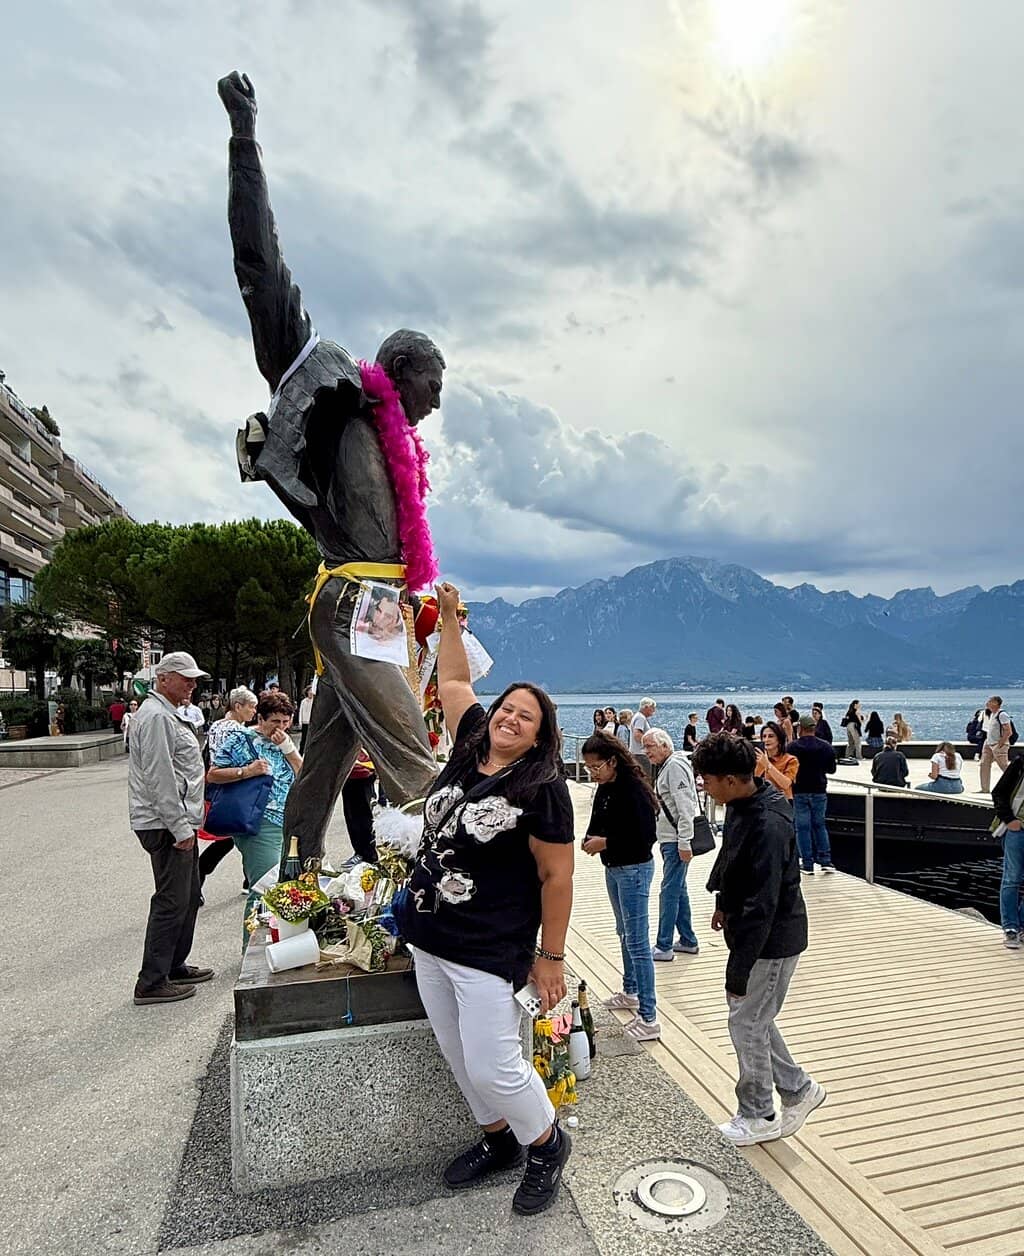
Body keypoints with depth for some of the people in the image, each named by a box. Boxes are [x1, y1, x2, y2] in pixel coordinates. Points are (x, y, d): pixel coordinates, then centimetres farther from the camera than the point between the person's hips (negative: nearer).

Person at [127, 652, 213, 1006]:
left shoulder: (167, 715, 18)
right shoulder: (156, 717, -17)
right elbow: (159, 780, -23)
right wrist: (180, 828, -21)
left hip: (179, 822, 11)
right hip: (166, 826, -11)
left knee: (188, 897, 18)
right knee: (172, 902, -4)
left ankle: (175, 965, 30)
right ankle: (152, 983, 6)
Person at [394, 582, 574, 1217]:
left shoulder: (542, 788, -16)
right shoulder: (468, 751, 1)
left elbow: (557, 877, -12)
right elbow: (453, 682, 15)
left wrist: (551, 956, -10)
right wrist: (449, 616, 16)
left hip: (490, 954, -7)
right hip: (429, 943, 7)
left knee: (492, 1068, 0)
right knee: (462, 1059, 19)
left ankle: (548, 1143, 29)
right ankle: (499, 1140, 43)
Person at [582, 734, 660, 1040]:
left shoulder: (633, 789, -23)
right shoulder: (605, 788, 2)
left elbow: (647, 836, -25)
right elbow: (599, 823, 15)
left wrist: (605, 843, -22)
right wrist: (590, 838, -7)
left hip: (634, 870, -9)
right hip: (613, 868, 9)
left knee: (637, 941, -5)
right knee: (625, 934, 22)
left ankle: (648, 1018, 2)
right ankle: (630, 992, 40)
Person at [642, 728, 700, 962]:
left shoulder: (675, 766, -16)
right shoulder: (665, 766, 15)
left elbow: (685, 807, -22)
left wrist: (684, 843, -22)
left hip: (677, 840, -10)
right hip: (669, 838, 10)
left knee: (669, 891, -5)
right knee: (678, 890, 17)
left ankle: (664, 947, 2)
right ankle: (688, 941, 27)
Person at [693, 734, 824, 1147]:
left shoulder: (768, 825, -32)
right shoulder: (742, 805, -2)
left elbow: (762, 906, -30)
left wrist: (738, 970, -25)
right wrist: (724, 904, 25)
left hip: (772, 942, -9)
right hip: (751, 930, 9)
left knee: (746, 1023, 6)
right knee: (753, 1018, 20)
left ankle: (757, 1117, 27)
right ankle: (799, 1089, 37)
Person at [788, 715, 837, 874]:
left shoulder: (792, 746, -12)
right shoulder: (826, 746, -4)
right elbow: (831, 769, 6)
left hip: (799, 791, -2)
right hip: (819, 791, 2)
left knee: (802, 827, 4)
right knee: (820, 825, 15)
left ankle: (808, 864, 6)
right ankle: (825, 861, 9)